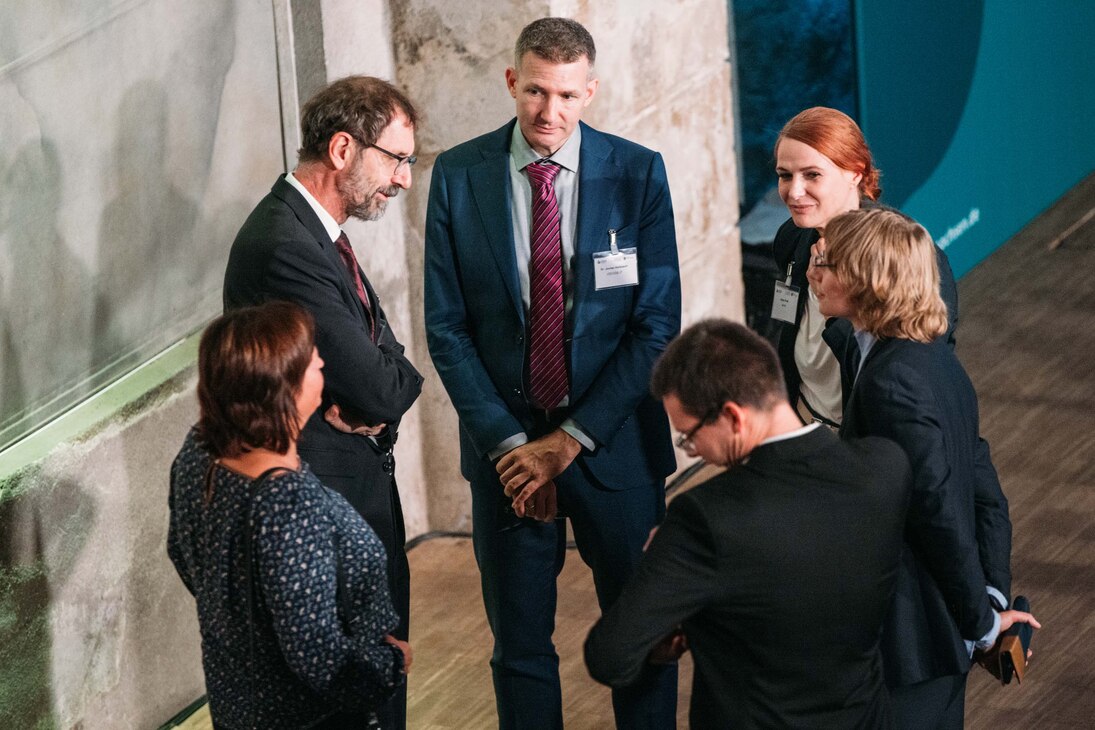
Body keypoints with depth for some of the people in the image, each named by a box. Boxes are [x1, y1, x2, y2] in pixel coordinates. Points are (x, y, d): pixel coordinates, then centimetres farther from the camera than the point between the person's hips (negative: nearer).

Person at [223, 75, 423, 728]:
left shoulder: (312, 231, 8)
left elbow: (385, 357, 11)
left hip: (364, 481, 10)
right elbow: (379, 388, -25)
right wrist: (399, 379, -2)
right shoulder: (287, 248, -25)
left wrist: (372, 402, -11)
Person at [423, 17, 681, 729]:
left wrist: (574, 437, -12)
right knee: (520, 641, 10)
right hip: (508, 439, 1)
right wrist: (507, 442, -11)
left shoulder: (637, 174, -6)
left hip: (614, 443, -1)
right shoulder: (458, 176, -4)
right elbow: (447, 328, -2)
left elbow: (657, 323, -7)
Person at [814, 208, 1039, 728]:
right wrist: (992, 599, 7)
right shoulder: (935, 359, 7)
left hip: (907, 640, -9)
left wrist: (982, 621, -13)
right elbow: (986, 494, 10)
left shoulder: (890, 380, -23)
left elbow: (940, 512, -23)